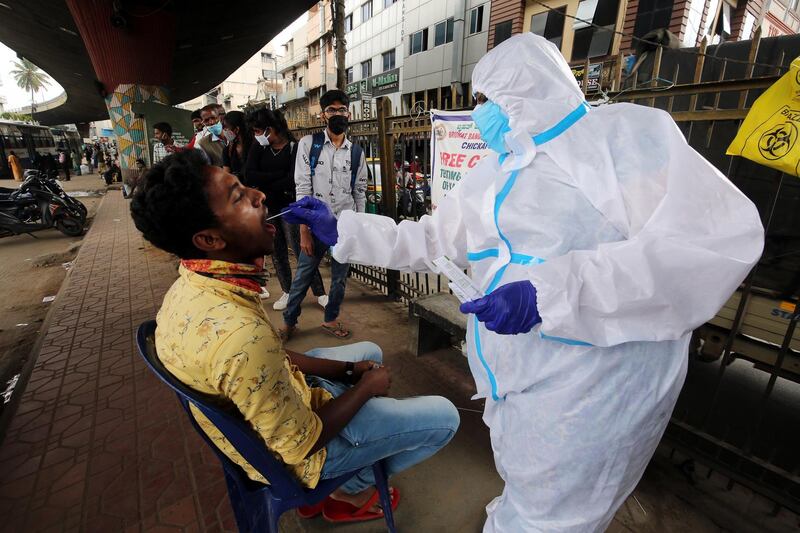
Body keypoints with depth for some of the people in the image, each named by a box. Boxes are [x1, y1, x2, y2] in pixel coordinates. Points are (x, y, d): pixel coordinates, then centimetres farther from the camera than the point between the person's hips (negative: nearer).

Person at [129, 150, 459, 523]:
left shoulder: (190, 288, -10)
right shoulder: (239, 334, -40)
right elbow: (301, 444, -26)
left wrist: (350, 369, -1)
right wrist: (367, 386, -11)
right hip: (291, 451, -7)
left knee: (368, 352, 24)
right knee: (444, 416, 2)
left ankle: (346, 481, 29)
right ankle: (352, 490, 24)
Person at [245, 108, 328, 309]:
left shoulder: (293, 147, -9)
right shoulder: (258, 147, 3)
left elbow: (292, 181, -19)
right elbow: (249, 176, -9)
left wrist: (265, 185, -8)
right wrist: (279, 175, -16)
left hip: (288, 207, -4)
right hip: (267, 209, 5)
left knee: (301, 251, -5)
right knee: (277, 253, 10)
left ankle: (320, 293, 6)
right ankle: (287, 292, 25)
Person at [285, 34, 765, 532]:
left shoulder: (625, 132, -8)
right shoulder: (488, 176, 12)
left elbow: (723, 239, -19)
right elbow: (429, 240, 16)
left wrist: (549, 292, -28)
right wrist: (339, 229, 10)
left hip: (595, 376, -5)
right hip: (515, 375, 6)